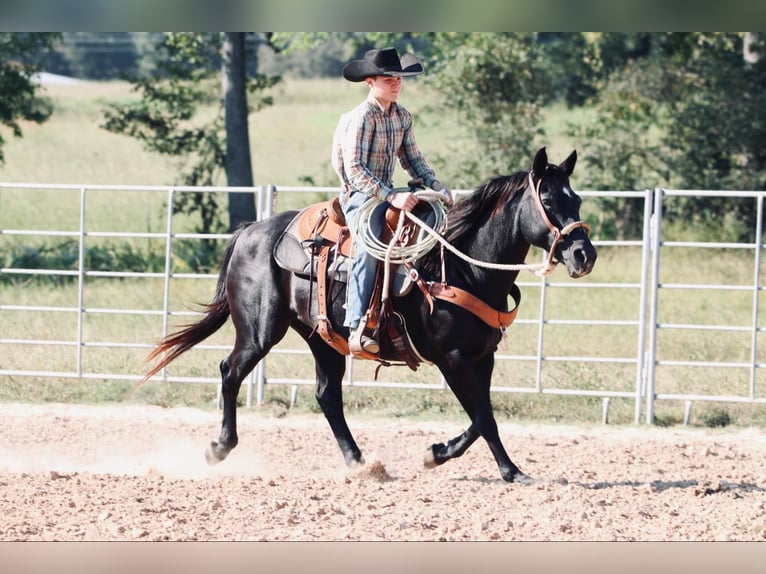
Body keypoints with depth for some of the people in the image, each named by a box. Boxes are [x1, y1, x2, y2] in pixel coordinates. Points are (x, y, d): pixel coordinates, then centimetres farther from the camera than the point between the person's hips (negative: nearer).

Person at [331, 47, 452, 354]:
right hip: (358, 195, -8)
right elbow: (355, 170, -23)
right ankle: (357, 327, -40)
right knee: (369, 246, -34)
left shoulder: (403, 117, 8)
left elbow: (412, 160, 16)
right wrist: (391, 197, -31)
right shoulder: (362, 118, -16)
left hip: (388, 193, 8)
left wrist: (437, 187, -1)